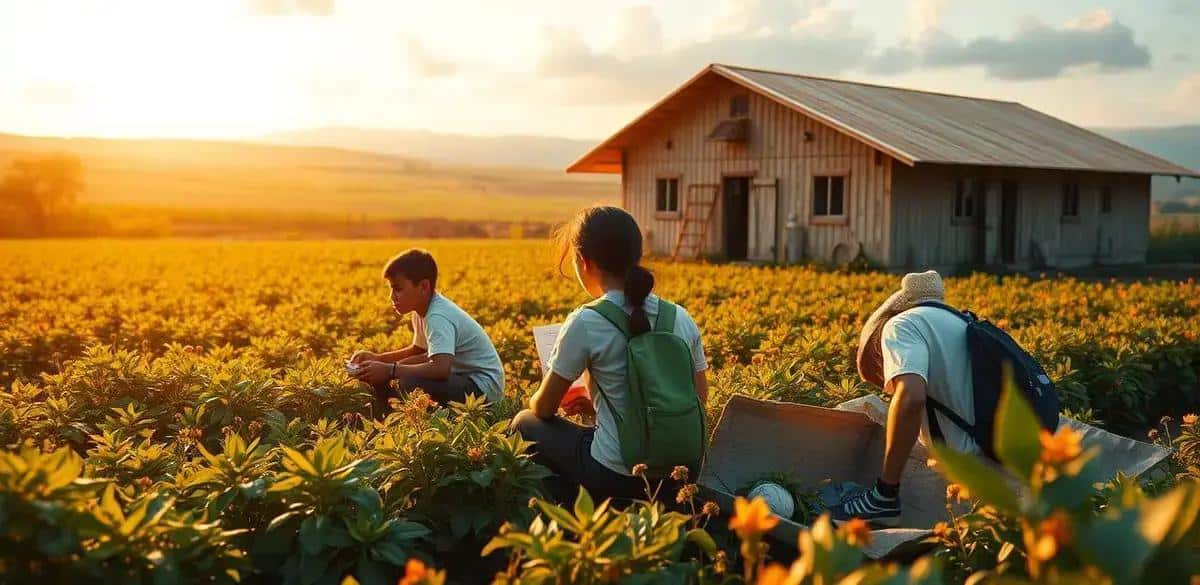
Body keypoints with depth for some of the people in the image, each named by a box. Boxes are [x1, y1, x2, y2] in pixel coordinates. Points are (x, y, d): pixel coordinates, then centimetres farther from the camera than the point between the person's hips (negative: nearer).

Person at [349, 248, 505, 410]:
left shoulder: (438, 318, -24)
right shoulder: (423, 310, 5)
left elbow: (441, 368, -39)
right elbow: (418, 350, 21)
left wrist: (390, 370, -34)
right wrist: (377, 359, 8)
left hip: (484, 386, -10)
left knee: (410, 382, -31)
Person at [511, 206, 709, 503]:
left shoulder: (585, 323, -14)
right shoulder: (681, 318, 1)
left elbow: (543, 408, -4)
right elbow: (700, 400, 11)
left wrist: (536, 400, 22)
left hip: (617, 476, -6)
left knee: (525, 423, 18)